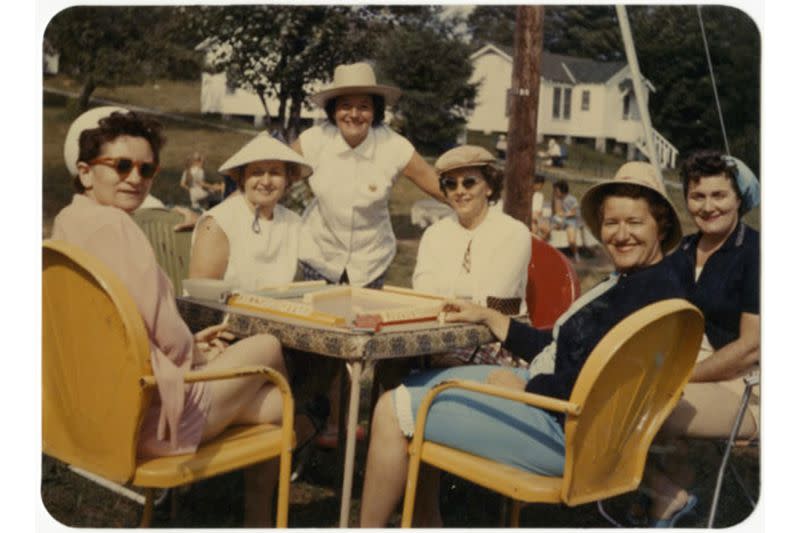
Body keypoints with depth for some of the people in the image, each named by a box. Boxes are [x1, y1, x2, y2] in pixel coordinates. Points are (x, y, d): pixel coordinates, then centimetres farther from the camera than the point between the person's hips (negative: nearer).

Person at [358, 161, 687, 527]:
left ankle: (369, 527, 8)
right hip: (542, 393, 11)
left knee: (392, 411, -9)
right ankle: (425, 521, 21)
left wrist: (524, 387, -14)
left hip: (563, 429, -11)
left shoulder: (654, 289, -19)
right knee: (416, 388, 18)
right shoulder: (628, 282, 12)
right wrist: (487, 317, 15)